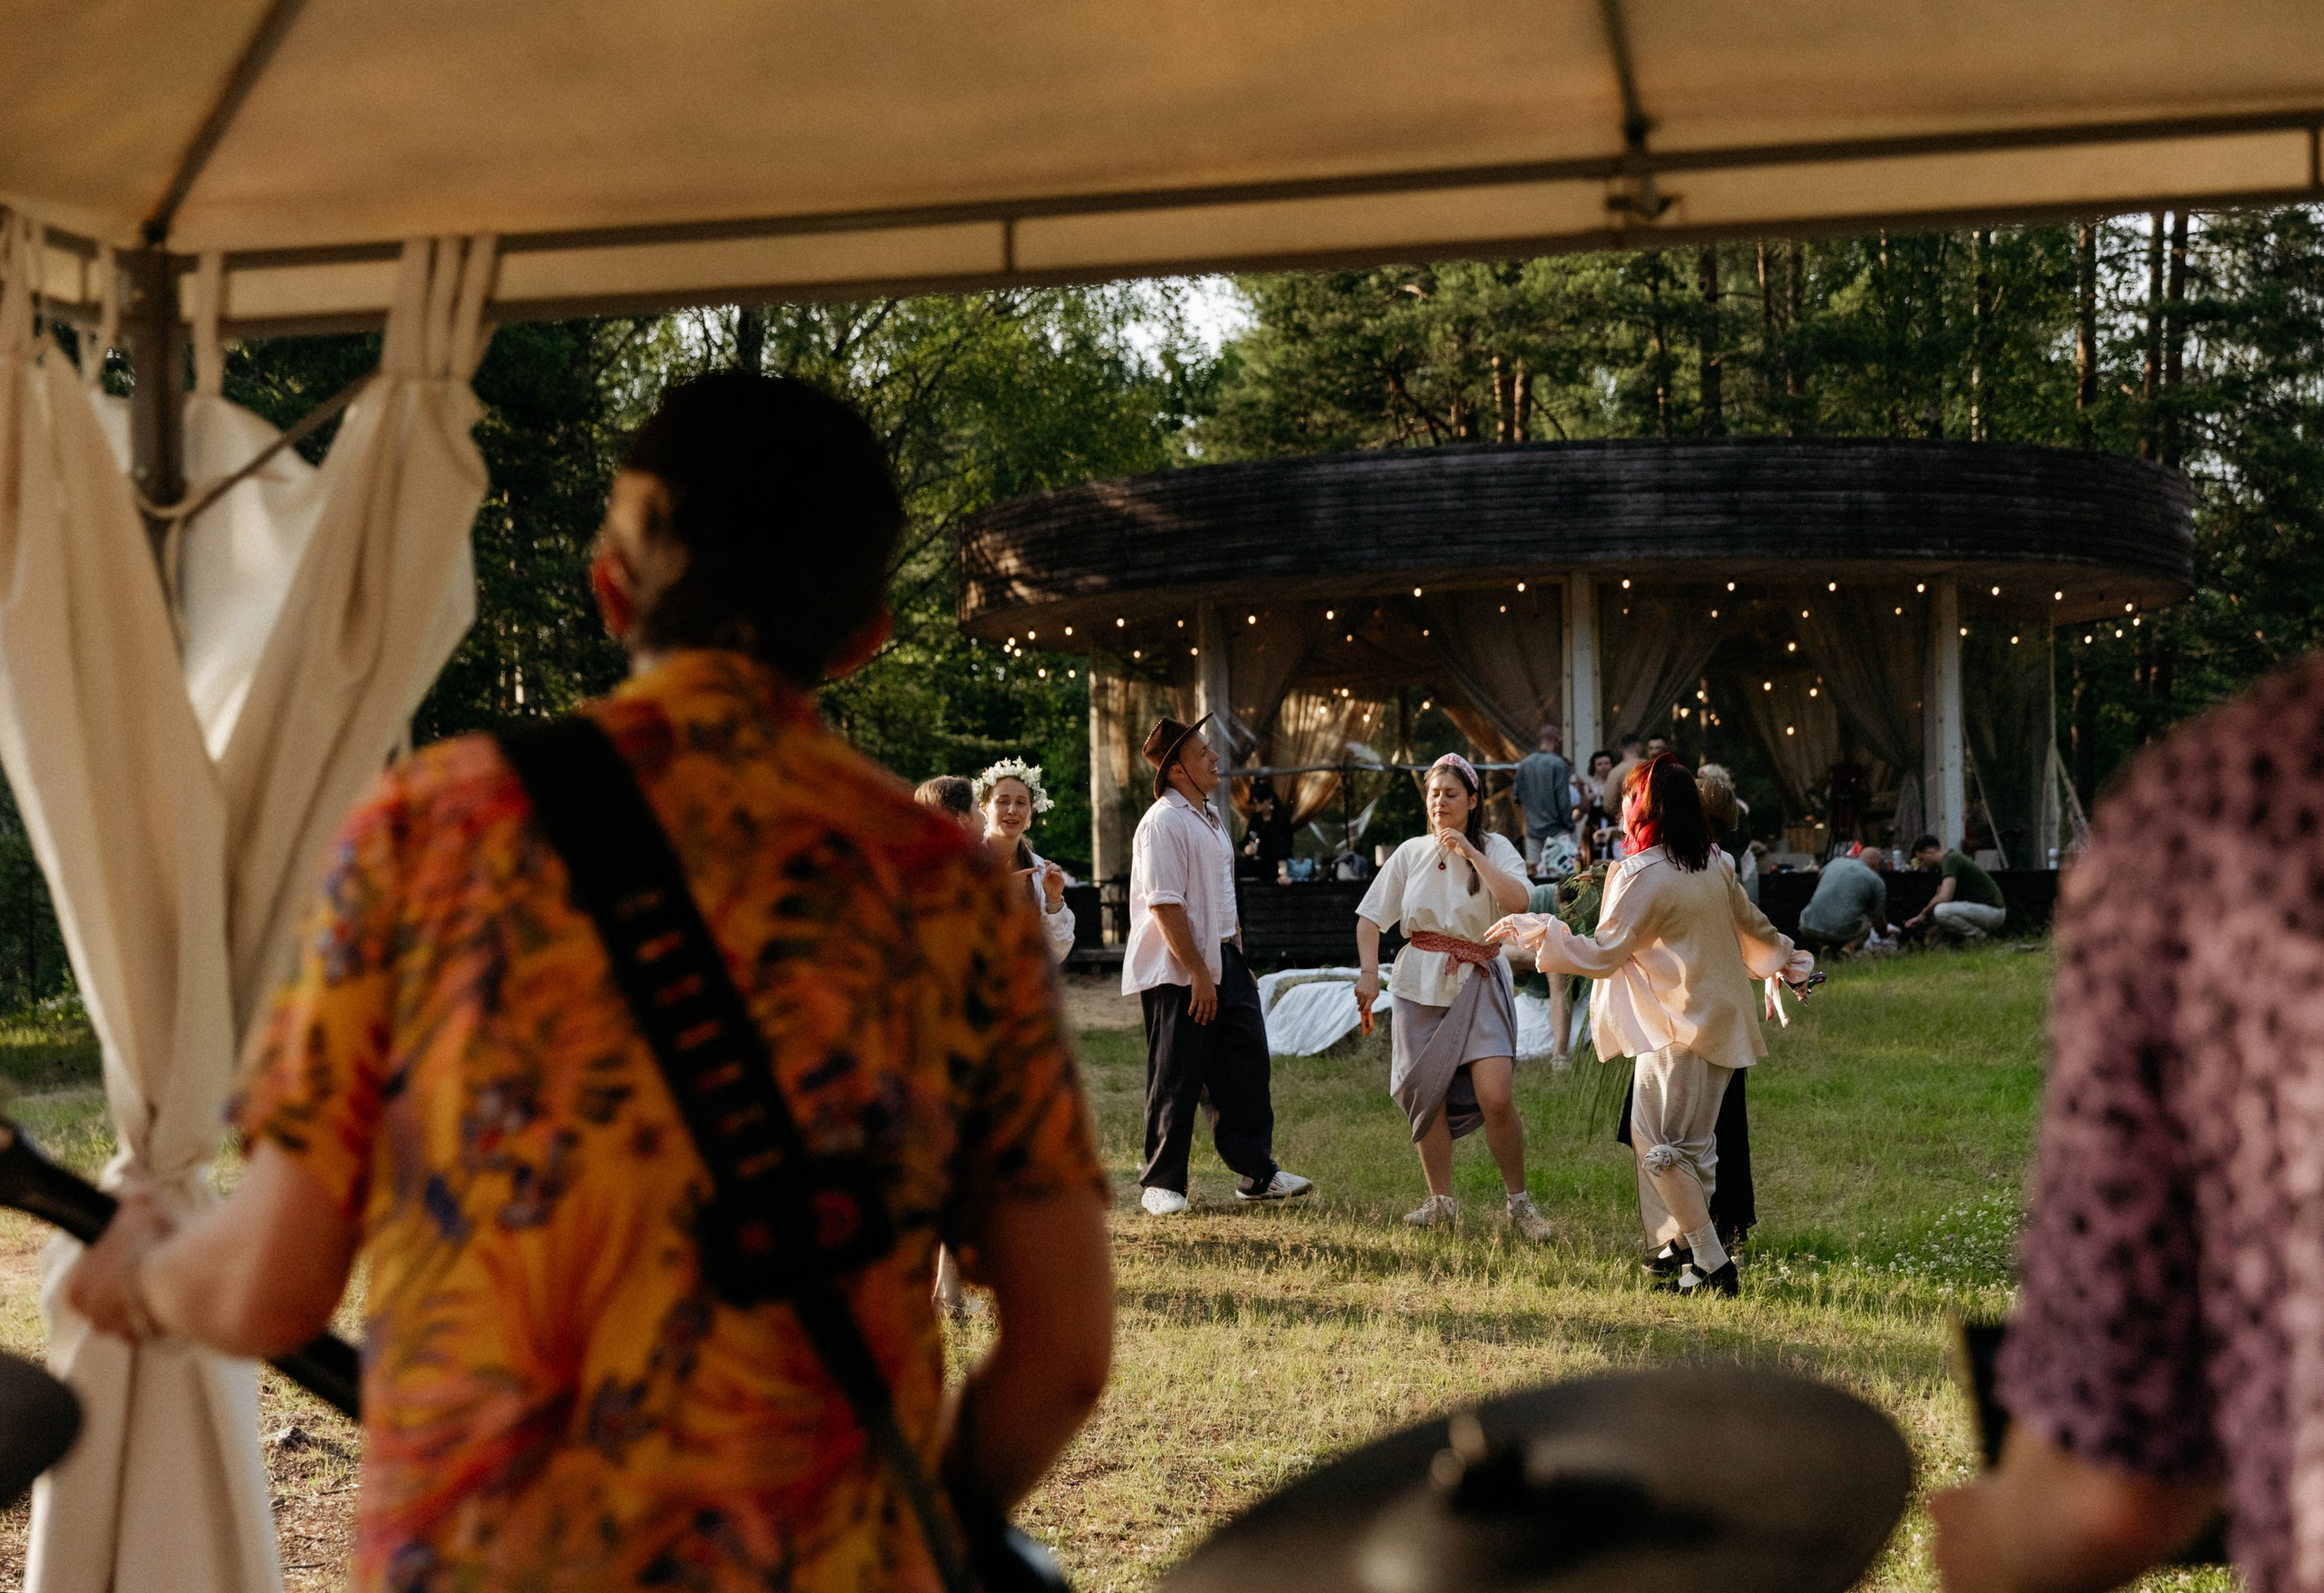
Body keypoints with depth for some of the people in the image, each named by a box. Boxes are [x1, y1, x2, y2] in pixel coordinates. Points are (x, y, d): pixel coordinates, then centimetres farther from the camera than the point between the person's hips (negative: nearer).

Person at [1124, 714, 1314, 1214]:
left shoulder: (1210, 815, 15)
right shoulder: (1163, 823, -16)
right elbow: (1166, 906, -21)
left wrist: (1238, 959, 19)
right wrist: (1199, 974, -20)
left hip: (1223, 961, 9)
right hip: (1178, 972, -9)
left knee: (1246, 1064, 7)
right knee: (1176, 1080, -1)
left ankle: (1256, 1172, 15)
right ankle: (1161, 1184, 10)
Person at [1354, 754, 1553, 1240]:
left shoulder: (1495, 849, 0)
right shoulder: (1411, 853, 8)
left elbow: (1517, 900, -20)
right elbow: (1370, 916, 9)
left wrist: (1470, 852, -18)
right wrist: (1368, 973, -4)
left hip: (1478, 983, -3)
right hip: (1420, 985, 3)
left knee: (1496, 1096, -14)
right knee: (1428, 1097, 3)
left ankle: (1518, 1201, 1)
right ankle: (1440, 1200, 18)